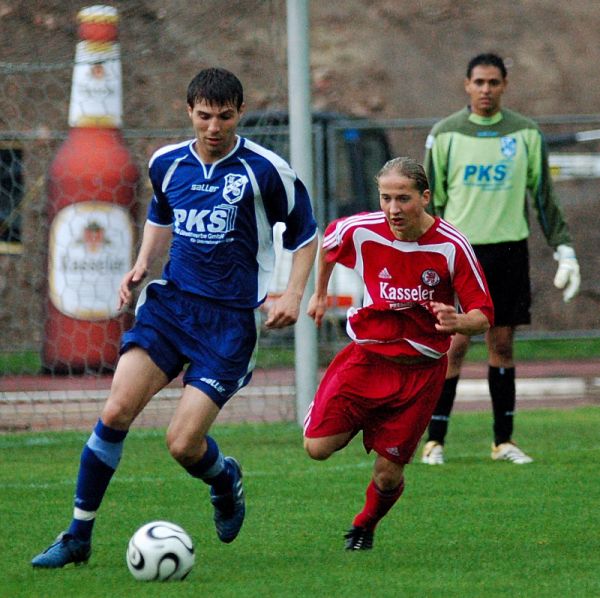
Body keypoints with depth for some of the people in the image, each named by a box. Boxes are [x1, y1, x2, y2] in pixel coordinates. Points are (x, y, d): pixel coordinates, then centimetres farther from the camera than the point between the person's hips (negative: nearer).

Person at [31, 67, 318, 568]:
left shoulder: (265, 170, -8)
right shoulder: (167, 164, 6)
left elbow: (304, 232, 4)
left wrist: (294, 295, -8)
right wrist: (143, 264, 10)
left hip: (230, 320, -4)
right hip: (170, 301, 4)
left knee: (183, 444, -10)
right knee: (117, 410, -14)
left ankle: (225, 480, 28)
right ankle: (78, 536, -4)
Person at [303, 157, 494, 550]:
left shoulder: (452, 247, -17)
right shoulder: (360, 230, -11)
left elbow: (484, 316, -12)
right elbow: (327, 242, 15)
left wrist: (457, 321, -34)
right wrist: (320, 293, 25)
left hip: (421, 369, -1)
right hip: (367, 356, 2)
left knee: (389, 474, 0)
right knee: (318, 448, -15)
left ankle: (366, 526, 34)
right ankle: (354, 426, 20)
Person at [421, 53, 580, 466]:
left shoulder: (526, 134, 5)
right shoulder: (445, 134, 1)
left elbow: (544, 197, 10)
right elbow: (430, 200, 5)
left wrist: (564, 250, 5)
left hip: (509, 249, 2)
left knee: (502, 344, 4)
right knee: (455, 343, -8)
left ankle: (504, 441, 11)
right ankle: (435, 441, -3)